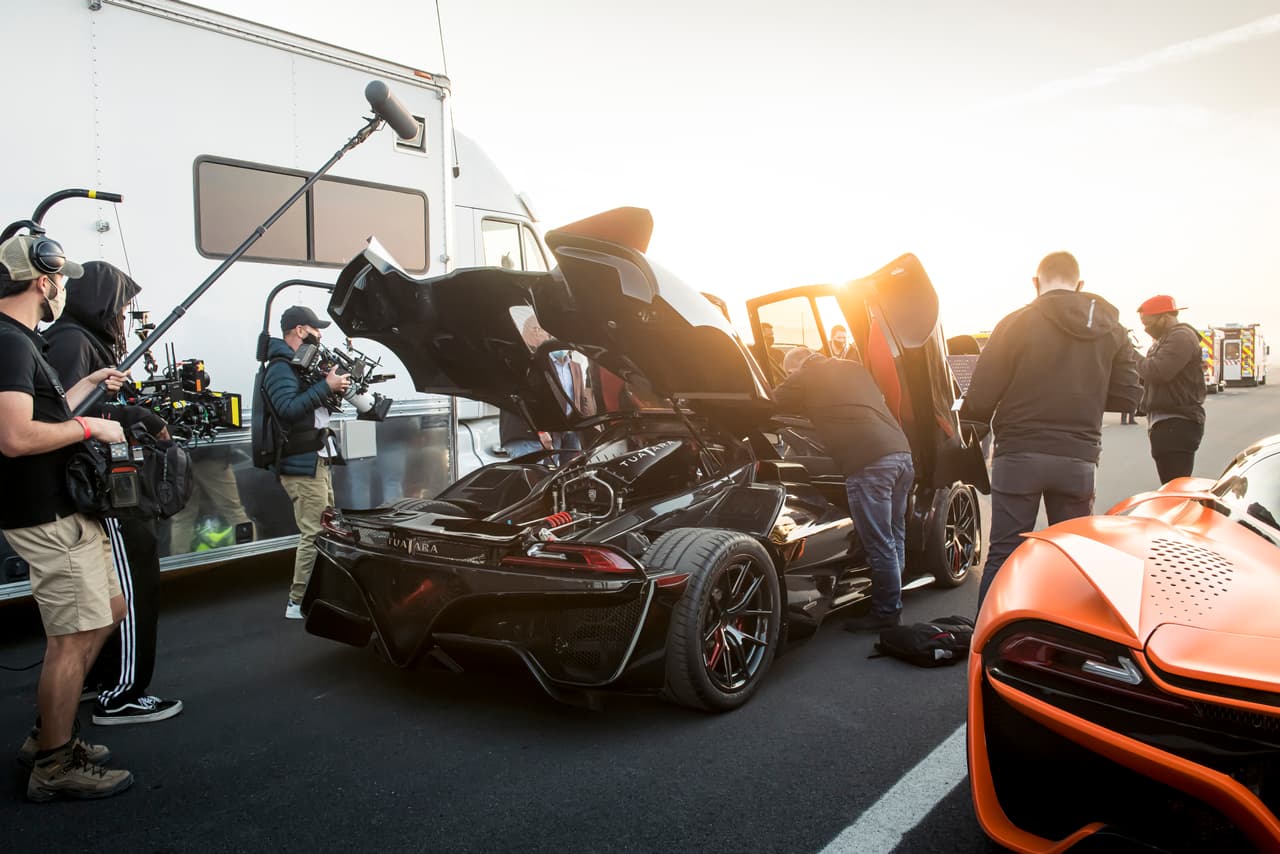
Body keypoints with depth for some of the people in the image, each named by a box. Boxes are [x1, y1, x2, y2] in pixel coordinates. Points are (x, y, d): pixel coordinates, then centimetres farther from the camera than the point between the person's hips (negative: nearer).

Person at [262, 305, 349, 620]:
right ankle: (298, 603, -4)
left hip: (318, 462, 10)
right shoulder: (280, 368, -12)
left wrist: (335, 384, 7)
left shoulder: (299, 365, 20)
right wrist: (325, 386, -24)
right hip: (302, 466, -10)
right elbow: (288, 409, -26)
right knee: (313, 534, -11)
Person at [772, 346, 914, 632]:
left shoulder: (805, 377, 6)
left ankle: (886, 613, 10)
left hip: (869, 461, -8)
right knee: (895, 539, 17)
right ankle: (892, 605, 28)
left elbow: (774, 403, 11)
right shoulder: (854, 368, 25)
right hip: (902, 452, 8)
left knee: (879, 545, 1)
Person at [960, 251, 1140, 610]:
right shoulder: (1112, 331, 6)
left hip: (1020, 455, -3)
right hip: (1078, 459, 3)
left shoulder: (1017, 323, -6)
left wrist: (966, 416, 11)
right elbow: (1126, 397, 7)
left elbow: (980, 398, -10)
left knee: (1003, 553, 3)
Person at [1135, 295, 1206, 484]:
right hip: (1167, 423, 11)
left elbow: (1159, 370, -24)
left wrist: (1136, 361, -7)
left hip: (1177, 424, -11)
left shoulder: (1181, 336, -11)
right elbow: (1153, 373, 21)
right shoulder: (1166, 338, 23)